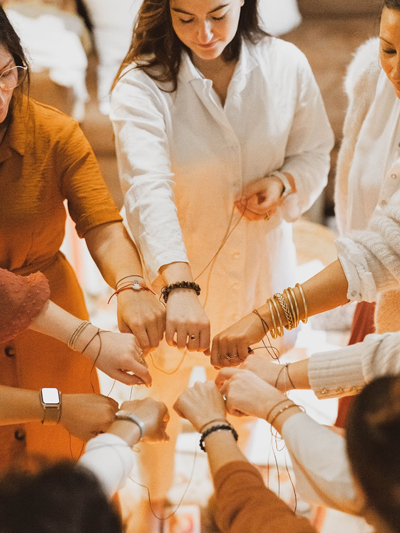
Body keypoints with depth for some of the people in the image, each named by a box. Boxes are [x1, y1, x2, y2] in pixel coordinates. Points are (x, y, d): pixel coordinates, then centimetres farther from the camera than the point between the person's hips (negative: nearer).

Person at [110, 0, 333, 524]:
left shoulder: (287, 65, -12)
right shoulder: (142, 84, -23)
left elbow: (314, 154, 3)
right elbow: (147, 188, -38)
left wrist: (283, 182, -21)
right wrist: (179, 287, -52)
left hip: (260, 263, 3)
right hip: (171, 272, -2)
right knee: (164, 394, 19)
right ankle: (155, 500, 49)